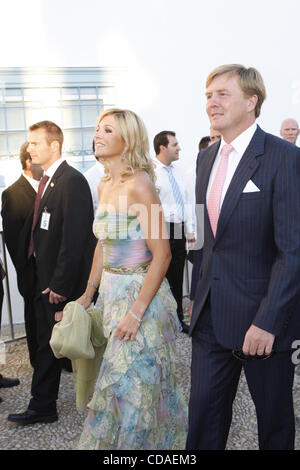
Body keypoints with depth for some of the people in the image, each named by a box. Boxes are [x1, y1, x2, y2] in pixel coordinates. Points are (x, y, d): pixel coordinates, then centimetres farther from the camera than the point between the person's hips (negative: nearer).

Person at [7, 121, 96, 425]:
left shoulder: (72, 181, -17)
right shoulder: (47, 181, 11)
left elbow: (74, 238, -22)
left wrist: (61, 284, -20)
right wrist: (36, 271, 9)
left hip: (62, 283, -8)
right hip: (43, 278, 8)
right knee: (46, 343, 15)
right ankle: (42, 407, 28)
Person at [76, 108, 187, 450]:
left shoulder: (139, 184, -18)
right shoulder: (105, 185, 7)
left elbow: (161, 255, -20)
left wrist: (136, 312, -21)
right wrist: (88, 293, 15)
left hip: (141, 293, -7)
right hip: (111, 292, 8)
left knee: (132, 384, 4)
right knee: (120, 379, 18)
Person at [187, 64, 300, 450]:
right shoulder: (207, 158, 9)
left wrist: (267, 321, -20)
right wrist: (198, 294, 12)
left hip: (262, 316, -5)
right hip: (211, 314, 6)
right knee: (204, 412, 12)